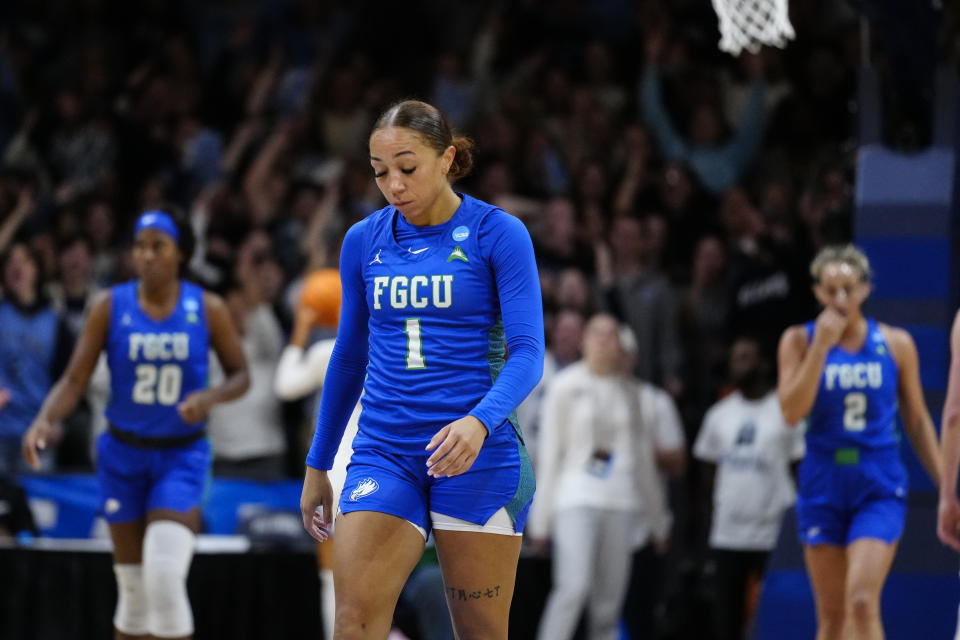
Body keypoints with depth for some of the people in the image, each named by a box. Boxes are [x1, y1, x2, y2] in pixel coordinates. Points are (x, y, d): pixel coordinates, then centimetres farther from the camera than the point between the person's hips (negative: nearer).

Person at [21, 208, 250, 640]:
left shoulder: (207, 309, -4)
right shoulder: (110, 307, -4)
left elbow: (240, 374, 4)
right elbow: (74, 380, -5)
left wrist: (210, 397, -18)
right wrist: (44, 419, -25)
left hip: (182, 454, -1)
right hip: (123, 454, 1)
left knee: (165, 576, -19)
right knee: (133, 587, 6)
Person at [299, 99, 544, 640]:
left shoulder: (498, 234, -3)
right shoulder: (364, 241, 9)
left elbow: (528, 351, -10)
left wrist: (479, 422, -28)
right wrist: (318, 464, 20)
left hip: (479, 454, -3)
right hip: (384, 452, 3)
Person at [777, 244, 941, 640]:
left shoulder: (896, 344, 2)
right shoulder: (799, 341, 0)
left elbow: (917, 422, 9)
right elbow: (791, 413, -12)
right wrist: (822, 346, -16)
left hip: (879, 488, -1)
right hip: (823, 485, 1)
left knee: (862, 602, -17)